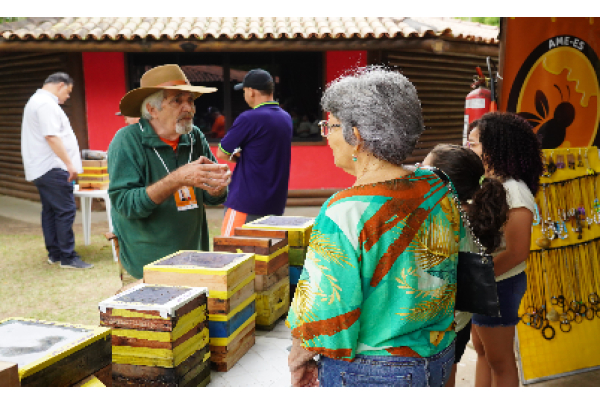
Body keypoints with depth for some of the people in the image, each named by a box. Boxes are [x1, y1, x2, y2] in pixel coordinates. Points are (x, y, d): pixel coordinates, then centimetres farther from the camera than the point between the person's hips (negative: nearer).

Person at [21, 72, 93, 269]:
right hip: (52, 168, -11)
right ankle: (68, 257, -6)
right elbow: (51, 136, -23)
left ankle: (54, 253, 20)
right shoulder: (46, 103, -14)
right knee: (65, 210, -9)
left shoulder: (36, 101, 21)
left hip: (41, 169, 11)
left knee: (50, 211, 14)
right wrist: (69, 163, -22)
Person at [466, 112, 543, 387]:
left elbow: (517, 253, -22)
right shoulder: (484, 183, 5)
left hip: (499, 285, -8)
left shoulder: (513, 191, -21)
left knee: (500, 361, 9)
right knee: (482, 352, 22)